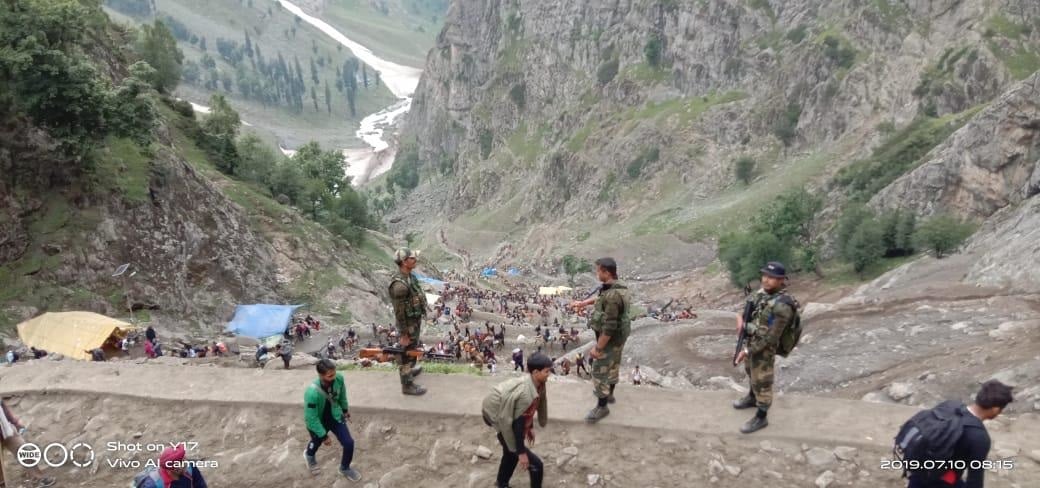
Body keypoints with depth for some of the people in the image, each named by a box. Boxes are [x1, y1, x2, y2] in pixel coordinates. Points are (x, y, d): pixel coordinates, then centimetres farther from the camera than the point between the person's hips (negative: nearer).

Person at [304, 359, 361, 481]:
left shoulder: (339, 379, -28)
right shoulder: (312, 393, -42)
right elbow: (311, 418, -29)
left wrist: (345, 409, 13)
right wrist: (323, 436, -20)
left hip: (334, 416, 3)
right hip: (317, 421, -3)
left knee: (349, 443, -3)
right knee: (317, 442, 25)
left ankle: (345, 468, 29)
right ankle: (309, 455, 65)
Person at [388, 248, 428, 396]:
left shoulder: (409, 276, -1)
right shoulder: (399, 285, -32)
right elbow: (399, 313, -26)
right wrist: (404, 335, -20)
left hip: (415, 321, 9)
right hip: (409, 325, -9)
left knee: (412, 350, 29)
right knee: (407, 354, 7)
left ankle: (409, 371, 50)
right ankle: (407, 385, 22)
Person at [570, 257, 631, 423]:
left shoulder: (612, 295, -33)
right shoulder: (617, 287, -1)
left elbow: (609, 327, -32)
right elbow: (602, 299, 22)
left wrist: (598, 348, -24)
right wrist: (584, 302, 26)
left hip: (611, 340, -10)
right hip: (619, 337, 10)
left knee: (600, 372, 1)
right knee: (612, 366, 26)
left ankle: (602, 407, 14)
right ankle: (608, 394, 45)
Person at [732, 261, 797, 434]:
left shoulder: (782, 306, -32)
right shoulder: (762, 292, -7)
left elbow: (771, 336, -28)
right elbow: (749, 304, 13)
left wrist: (747, 351, -24)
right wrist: (742, 320, -7)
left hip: (764, 349, -8)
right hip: (750, 341, 8)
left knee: (761, 382, 7)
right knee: (751, 372, 29)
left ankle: (761, 418, 24)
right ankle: (752, 398, 53)